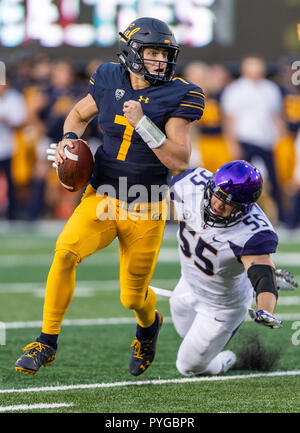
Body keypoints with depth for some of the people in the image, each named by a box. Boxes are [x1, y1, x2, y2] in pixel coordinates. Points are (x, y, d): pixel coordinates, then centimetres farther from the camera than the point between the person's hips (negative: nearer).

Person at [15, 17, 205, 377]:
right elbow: (79, 114, 19)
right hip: (101, 199, 2)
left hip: (145, 212, -2)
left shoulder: (176, 96, -11)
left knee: (133, 298, 5)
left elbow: (180, 161, -18)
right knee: (65, 252, -25)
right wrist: (69, 139, -2)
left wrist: (142, 123, -26)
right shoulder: (110, 81, -2)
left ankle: (148, 323, 44)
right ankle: (47, 343, -13)